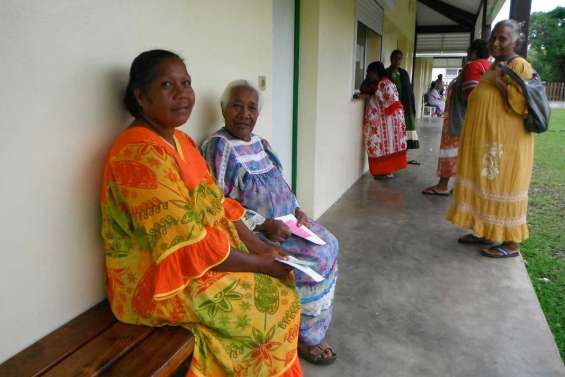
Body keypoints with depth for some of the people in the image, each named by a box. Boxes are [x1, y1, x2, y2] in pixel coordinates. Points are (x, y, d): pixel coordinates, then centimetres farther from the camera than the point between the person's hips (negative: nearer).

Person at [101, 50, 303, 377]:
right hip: (161, 285, -9)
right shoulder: (140, 154, -24)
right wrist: (260, 264, -17)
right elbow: (188, 246, -27)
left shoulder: (180, 140, 8)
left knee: (280, 280, 9)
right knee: (280, 300, -4)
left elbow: (218, 205, 10)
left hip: (203, 261, 9)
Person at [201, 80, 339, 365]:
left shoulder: (260, 143, 11)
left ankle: (310, 319, 14)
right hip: (250, 231, -8)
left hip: (283, 221, 9)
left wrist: (296, 209, 0)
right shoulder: (217, 146, -15)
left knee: (327, 243, -1)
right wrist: (263, 225, -25)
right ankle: (304, 335, 5)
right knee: (315, 257, -16)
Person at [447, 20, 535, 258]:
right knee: (485, 185, 14)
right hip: (486, 141, 9)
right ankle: (485, 232, 25)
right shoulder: (494, 67, 15)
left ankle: (511, 243, 7)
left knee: (503, 188, -4)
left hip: (506, 143, -9)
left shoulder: (520, 66, -11)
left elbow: (522, 106, -21)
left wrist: (503, 84, -23)